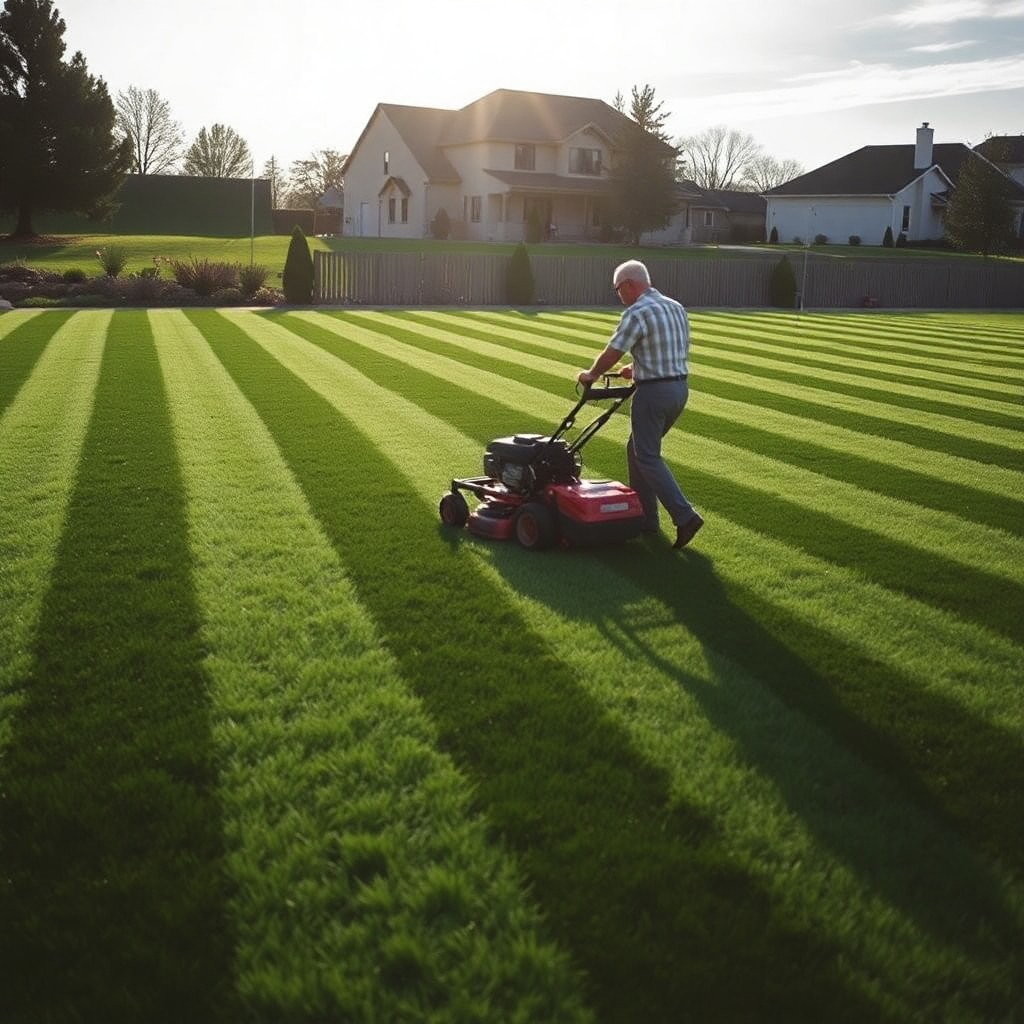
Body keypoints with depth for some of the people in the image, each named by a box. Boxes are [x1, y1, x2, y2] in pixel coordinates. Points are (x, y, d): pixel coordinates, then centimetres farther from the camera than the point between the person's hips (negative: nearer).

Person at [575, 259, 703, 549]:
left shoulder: (637, 313, -14)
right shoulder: (676, 308, 13)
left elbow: (611, 354, -11)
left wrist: (590, 375, 8)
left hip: (654, 392, -9)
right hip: (680, 387, 9)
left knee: (647, 458, -2)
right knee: (637, 448, 19)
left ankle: (684, 516, -11)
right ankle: (644, 517, 21)